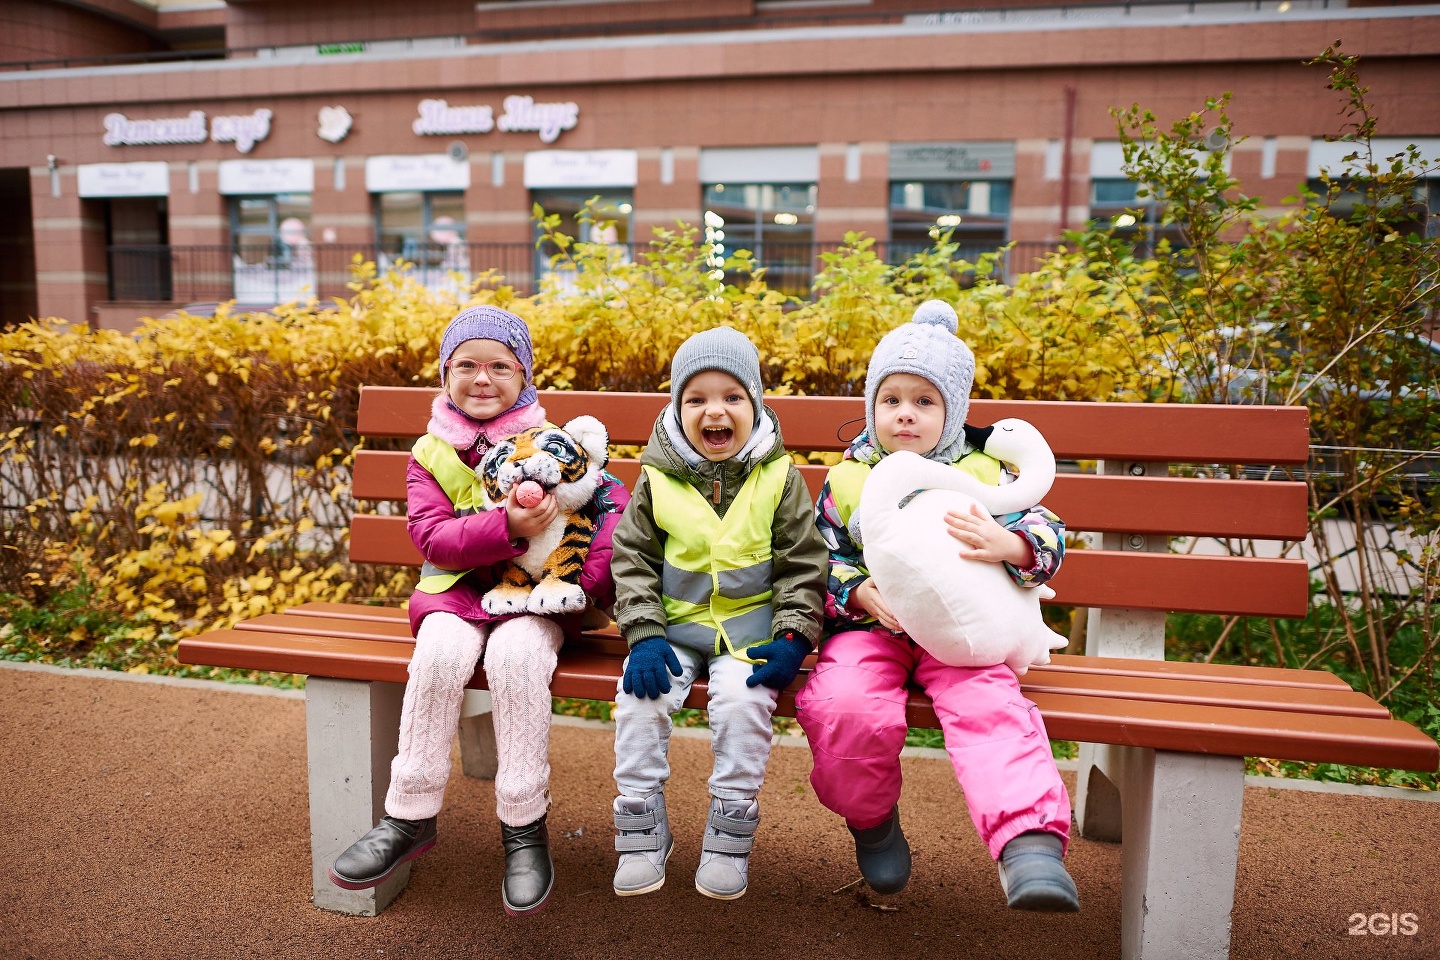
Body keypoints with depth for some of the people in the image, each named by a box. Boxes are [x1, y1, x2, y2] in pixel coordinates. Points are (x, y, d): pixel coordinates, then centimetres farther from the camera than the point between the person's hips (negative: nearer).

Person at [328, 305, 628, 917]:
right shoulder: (430, 454, 6)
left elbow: (613, 506, -6)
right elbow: (431, 537, -8)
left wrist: (590, 581, -22)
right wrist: (508, 526, -26)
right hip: (458, 591, 2)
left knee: (516, 652, -32)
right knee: (441, 649, -29)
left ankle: (524, 826, -16)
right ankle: (410, 816, -13)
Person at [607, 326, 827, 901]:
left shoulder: (779, 477, -4)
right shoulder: (657, 478, -1)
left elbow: (803, 564, -1)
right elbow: (632, 559, 1)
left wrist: (793, 638, -12)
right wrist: (644, 634, -11)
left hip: (751, 623, -1)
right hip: (674, 622, 2)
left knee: (742, 697, -26)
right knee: (640, 695, -19)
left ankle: (731, 834, -5)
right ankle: (643, 831, -1)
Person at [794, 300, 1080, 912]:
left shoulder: (981, 474, 8)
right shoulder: (847, 478, 8)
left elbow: (1048, 533, 2)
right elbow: (820, 561, 7)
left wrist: (1008, 545, -22)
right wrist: (860, 593, -14)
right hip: (869, 627, 0)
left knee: (989, 704, -31)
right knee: (846, 706, -28)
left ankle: (1030, 842, -37)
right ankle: (871, 818, 1)